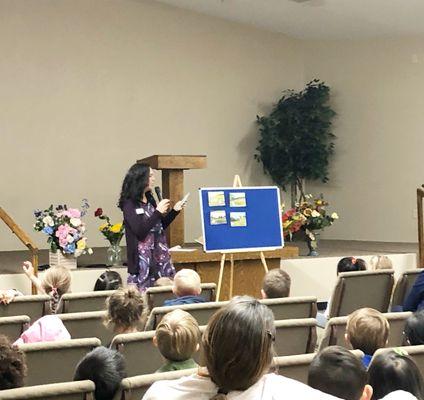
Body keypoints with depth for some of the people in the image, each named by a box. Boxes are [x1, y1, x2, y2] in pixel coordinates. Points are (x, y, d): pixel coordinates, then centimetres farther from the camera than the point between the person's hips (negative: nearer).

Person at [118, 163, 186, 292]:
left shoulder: (150, 200, 12)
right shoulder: (129, 204, -9)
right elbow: (140, 231, -19)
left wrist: (175, 211, 10)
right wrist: (158, 212, -17)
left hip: (158, 255, 7)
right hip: (143, 258, -7)